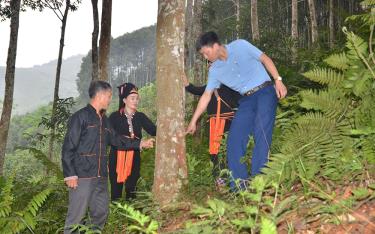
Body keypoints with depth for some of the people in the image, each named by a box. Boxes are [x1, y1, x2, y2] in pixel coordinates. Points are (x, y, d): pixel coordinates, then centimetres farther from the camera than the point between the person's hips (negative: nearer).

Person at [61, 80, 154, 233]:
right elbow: (68, 148, -11)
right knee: (76, 217, -4)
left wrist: (139, 144, 19)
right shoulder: (80, 117, -8)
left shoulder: (104, 119, 17)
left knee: (101, 214, 14)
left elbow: (116, 140, 23)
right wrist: (70, 174, -15)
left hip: (101, 177, 8)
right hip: (82, 177, -8)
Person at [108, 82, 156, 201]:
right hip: (117, 158, -3)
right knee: (116, 190, 2)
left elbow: (154, 130, -5)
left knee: (131, 191, 6)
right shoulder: (115, 117, -3)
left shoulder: (140, 117, 6)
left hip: (134, 159, 3)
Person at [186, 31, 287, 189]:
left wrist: (278, 80, -12)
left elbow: (265, 59, -2)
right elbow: (206, 96, 7)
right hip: (247, 100, 5)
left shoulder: (240, 46, -8)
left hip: (265, 92, -5)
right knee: (234, 139, -5)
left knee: (261, 133, -19)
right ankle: (239, 185, 1)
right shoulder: (214, 71, 4)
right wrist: (193, 121, 7)